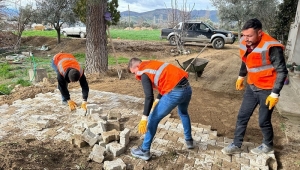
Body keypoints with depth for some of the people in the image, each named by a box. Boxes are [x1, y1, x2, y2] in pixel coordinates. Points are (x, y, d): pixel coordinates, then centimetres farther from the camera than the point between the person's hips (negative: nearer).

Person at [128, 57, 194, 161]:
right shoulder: (153, 64, 23)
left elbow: (149, 97, -13)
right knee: (183, 113, 36)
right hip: (187, 88, 9)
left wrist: (144, 118, -14)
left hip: (175, 93, -8)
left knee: (153, 119, 6)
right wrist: (157, 100, 28)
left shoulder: (144, 74, -2)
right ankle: (189, 140, 49)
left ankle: (144, 151, 16)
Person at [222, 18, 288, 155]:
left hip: (267, 90, -6)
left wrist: (275, 93, -20)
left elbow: (282, 71, -19)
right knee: (242, 117, 9)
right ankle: (236, 145, 24)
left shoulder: (271, 47, -26)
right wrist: (241, 77, 23)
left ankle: (268, 146, 35)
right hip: (252, 87, 6)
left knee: (264, 121, 8)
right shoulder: (245, 43, -5)